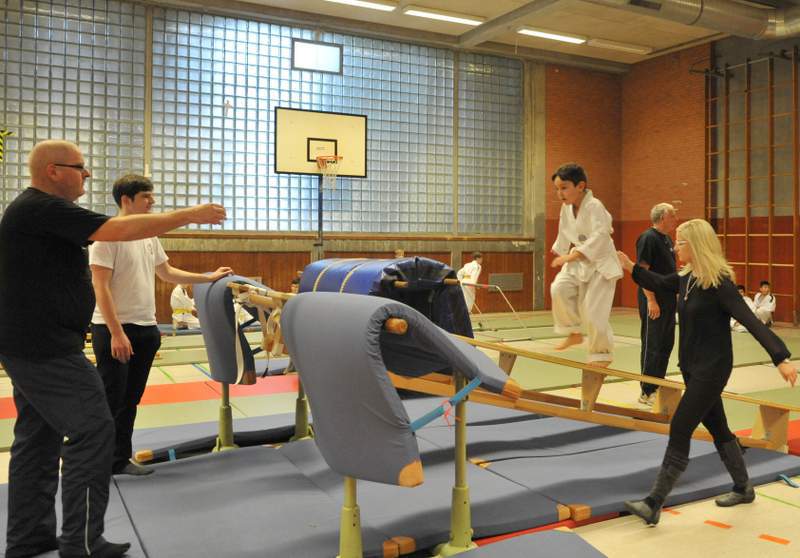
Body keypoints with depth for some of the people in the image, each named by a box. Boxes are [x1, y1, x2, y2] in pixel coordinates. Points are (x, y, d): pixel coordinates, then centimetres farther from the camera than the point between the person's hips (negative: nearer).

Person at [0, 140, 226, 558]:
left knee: (39, 437, 15)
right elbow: (121, 230, -25)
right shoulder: (42, 208, -17)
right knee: (93, 432, -7)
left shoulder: (34, 210, 16)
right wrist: (190, 215, -20)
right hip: (47, 349, -11)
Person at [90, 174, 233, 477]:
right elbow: (101, 287, -17)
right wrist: (117, 332, -20)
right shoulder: (108, 235, -13)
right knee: (110, 401, -1)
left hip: (145, 329, 8)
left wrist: (210, 277, 20)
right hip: (114, 330, -8)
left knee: (130, 401, 14)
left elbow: (167, 273, 22)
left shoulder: (149, 235, 11)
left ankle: (120, 460, 25)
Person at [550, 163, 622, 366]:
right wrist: (560, 254, 23)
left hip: (600, 263, -6)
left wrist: (571, 256, -39)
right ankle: (574, 333, 1)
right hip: (578, 261, 6)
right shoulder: (566, 207, 1)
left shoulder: (594, 206, -22)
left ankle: (602, 354, 13)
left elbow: (600, 237, -33)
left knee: (593, 311, -9)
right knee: (559, 288, -19)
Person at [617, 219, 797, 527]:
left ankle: (653, 505, -3)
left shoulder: (719, 283, -20)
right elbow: (658, 283, 23)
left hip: (712, 369, -8)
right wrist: (630, 266, 15)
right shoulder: (686, 278, 3)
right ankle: (743, 489, 38)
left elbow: (751, 321, -25)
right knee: (717, 428, 19)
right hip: (691, 366, 8)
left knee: (679, 430, -8)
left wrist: (781, 358, -32)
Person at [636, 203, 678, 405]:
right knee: (652, 346, -5)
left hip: (668, 300, 9)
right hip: (654, 301, -9)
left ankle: (658, 387, 23)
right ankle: (647, 393, 2)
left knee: (666, 345, 13)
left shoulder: (667, 239, 15)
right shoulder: (648, 238, -13)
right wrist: (651, 300, -23)